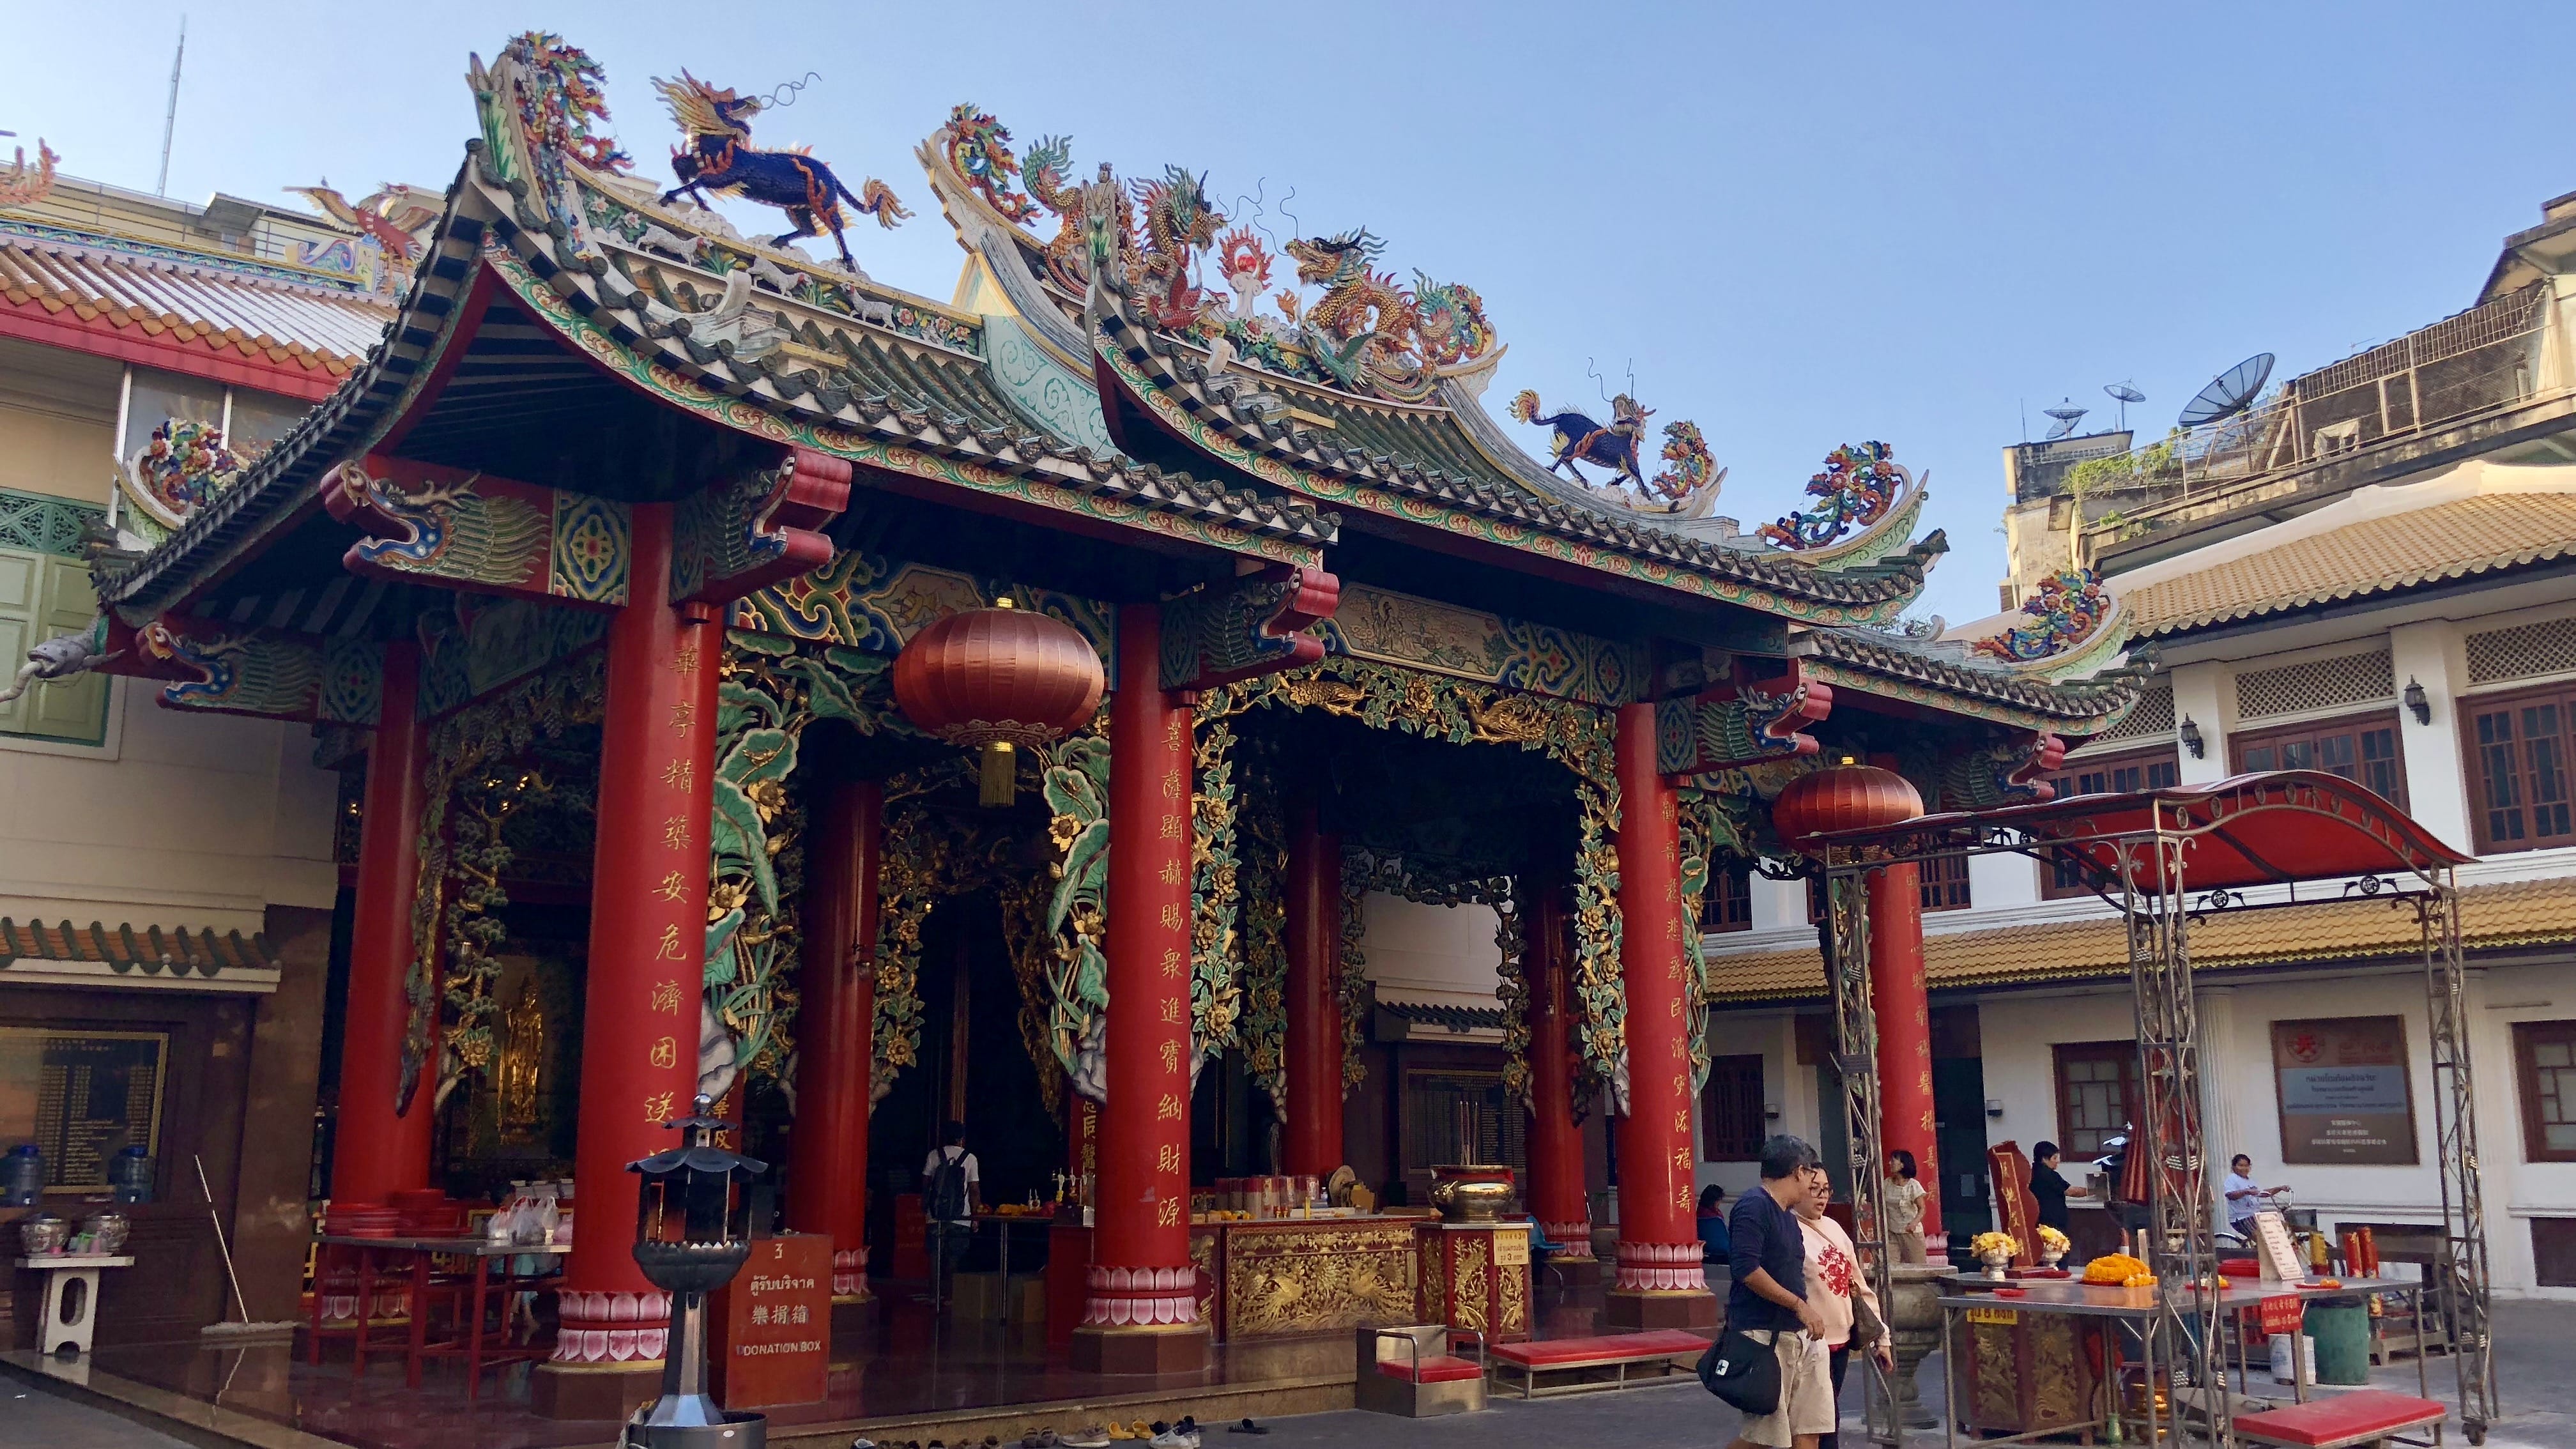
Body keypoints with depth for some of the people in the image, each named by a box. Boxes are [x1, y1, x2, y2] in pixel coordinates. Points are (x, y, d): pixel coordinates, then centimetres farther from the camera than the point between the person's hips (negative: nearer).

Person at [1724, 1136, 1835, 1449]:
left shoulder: (1789, 1217, 18)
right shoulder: (1754, 1206, -12)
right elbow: (1747, 1268, -21)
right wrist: (1799, 1304, -17)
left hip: (1799, 1335, 9)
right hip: (1763, 1334, -9)